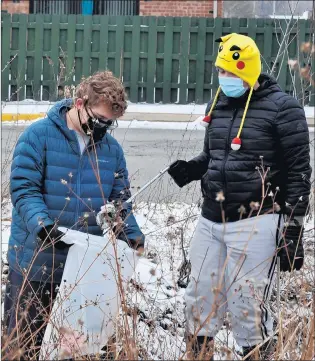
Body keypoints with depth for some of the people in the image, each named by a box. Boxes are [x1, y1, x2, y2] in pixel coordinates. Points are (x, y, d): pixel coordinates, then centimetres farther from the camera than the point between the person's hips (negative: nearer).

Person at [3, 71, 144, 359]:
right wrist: (42, 224, -31)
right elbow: (23, 188, -15)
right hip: (36, 262, -4)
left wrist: (134, 238, -4)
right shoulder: (38, 136, -9)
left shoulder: (112, 148, 8)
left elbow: (120, 201, 11)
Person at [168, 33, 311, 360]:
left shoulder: (281, 108, -9)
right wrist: (191, 169, 2)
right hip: (211, 220, 7)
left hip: (255, 223, -7)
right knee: (199, 302, 13)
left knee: (247, 308, -3)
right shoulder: (218, 105, 11)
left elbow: (298, 172, -9)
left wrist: (293, 229, -11)